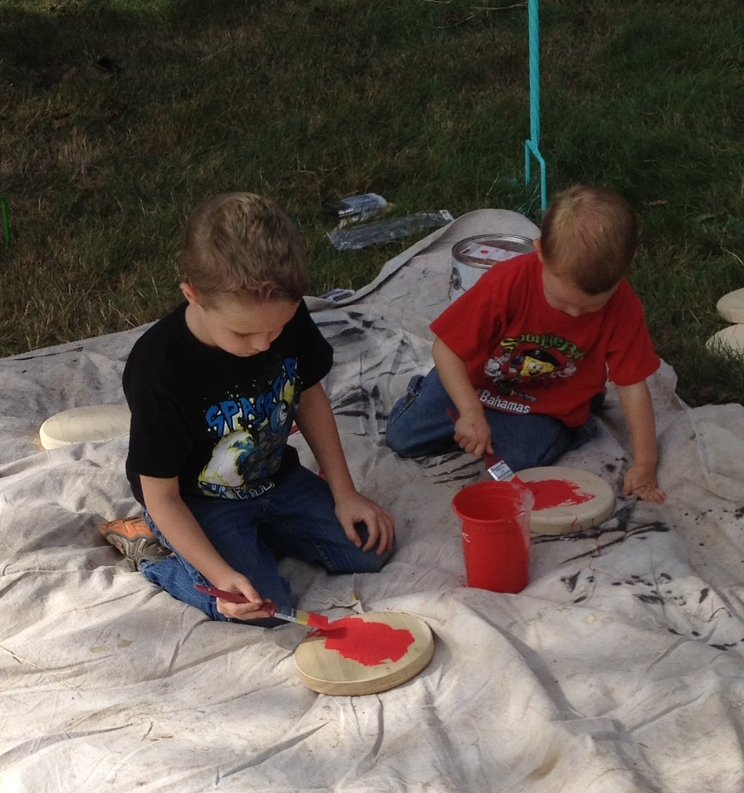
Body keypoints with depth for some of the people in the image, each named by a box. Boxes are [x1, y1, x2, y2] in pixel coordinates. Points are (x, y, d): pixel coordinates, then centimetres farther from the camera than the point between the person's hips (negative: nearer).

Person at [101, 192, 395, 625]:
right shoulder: (158, 373, -32)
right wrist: (220, 574, -32)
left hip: (275, 478, 6)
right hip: (197, 504, -6)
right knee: (266, 604, -21)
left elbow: (310, 395, 3)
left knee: (372, 548, -1)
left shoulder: (287, 317, -17)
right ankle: (154, 548, 0)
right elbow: (161, 496, -23)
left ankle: (257, 532, 14)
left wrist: (344, 493, 1)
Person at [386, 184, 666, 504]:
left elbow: (633, 385, -21)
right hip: (477, 382, 0)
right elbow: (446, 350, -25)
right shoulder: (507, 284, -33)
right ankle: (423, 390, 29)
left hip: (548, 404, 0)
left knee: (520, 457, -26)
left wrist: (644, 465, -21)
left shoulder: (622, 306, -28)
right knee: (402, 437, -3)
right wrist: (471, 414, -34)